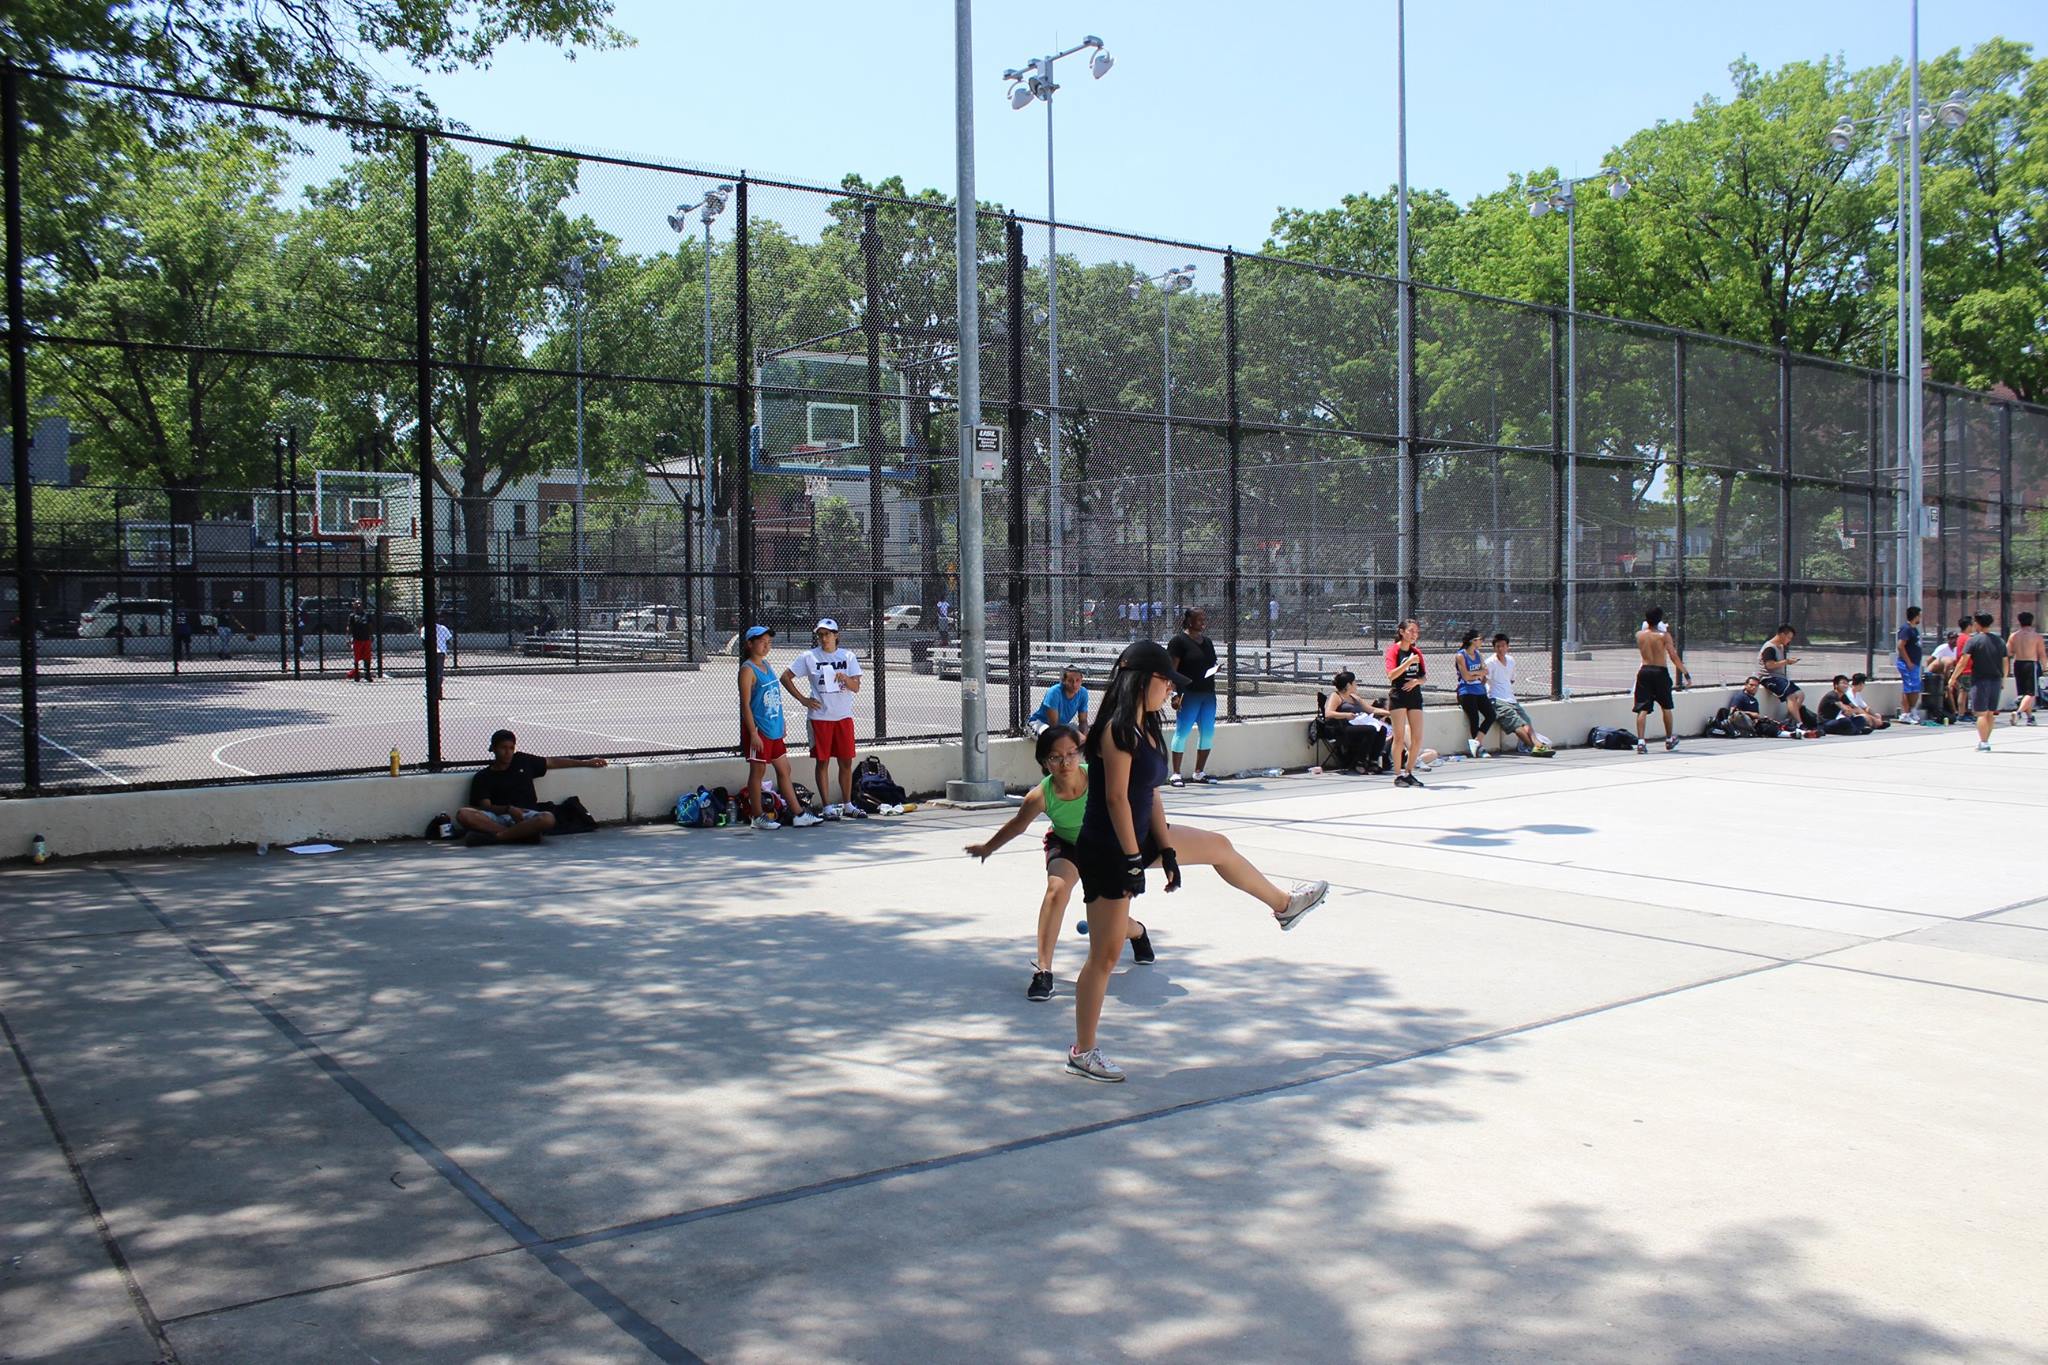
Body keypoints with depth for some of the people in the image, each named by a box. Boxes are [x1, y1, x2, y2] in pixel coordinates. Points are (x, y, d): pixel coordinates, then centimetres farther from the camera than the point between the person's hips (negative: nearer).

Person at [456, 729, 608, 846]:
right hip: (498, 816, -1)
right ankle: (522, 835, -39)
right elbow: (485, 806, -1)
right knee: (463, 814, -32)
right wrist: (508, 809, -20)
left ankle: (496, 836, -32)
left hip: (527, 815, 1)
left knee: (548, 819, -35)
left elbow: (553, 762, 27)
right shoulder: (483, 777, 10)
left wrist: (586, 763, 30)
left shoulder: (523, 761, 19)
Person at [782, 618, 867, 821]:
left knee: (846, 762, 6)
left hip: (844, 716, 2)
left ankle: (847, 805, 17)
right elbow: (785, 677, 4)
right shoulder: (809, 657, 0)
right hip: (820, 717, -2)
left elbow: (856, 687, 0)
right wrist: (802, 699, -2)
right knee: (823, 762, 0)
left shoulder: (848, 656, 5)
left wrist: (845, 679, -22)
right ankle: (827, 807, 7)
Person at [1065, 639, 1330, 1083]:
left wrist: (1168, 852, 6)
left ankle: (1283, 905, 49)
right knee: (1105, 955, -3)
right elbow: (1116, 798, -24)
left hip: (1139, 839, 10)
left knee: (1218, 846, 24)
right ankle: (1082, 1053, 11)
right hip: (1107, 851, -10)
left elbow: (1152, 796, 9)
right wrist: (1134, 861, -22)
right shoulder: (1117, 729, -22)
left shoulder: (1145, 728, 7)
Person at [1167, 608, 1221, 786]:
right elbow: (1172, 669, -11)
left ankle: (1199, 772, 19)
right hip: (1189, 694, -8)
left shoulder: (1207, 642, 17)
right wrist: (1176, 694, -18)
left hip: (1208, 693, 8)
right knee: (1182, 732, -5)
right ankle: (1176, 774, 0)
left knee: (1208, 733, 9)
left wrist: (1216, 669, 2)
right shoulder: (1179, 641, -6)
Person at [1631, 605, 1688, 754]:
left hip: (1644, 671, 2)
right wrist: (1685, 671, -7)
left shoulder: (1639, 635, 3)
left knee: (1642, 709, -2)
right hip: (1660, 672, -2)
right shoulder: (1664, 636, -7)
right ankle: (1669, 739, 30)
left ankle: (1640, 741, -15)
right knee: (1666, 707, 16)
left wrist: (1647, 626, 22)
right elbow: (1673, 657, -11)